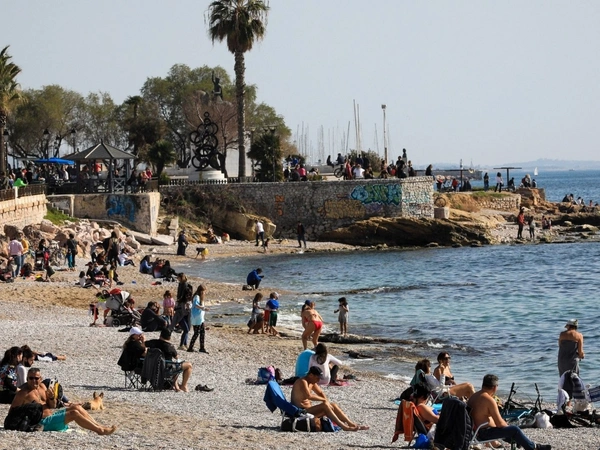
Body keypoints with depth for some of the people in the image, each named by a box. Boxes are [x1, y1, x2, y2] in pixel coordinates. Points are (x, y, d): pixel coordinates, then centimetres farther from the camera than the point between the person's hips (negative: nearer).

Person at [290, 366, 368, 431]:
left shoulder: (312, 382, 12)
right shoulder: (302, 382, -19)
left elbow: (320, 393, 21)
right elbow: (309, 396, -34)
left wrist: (327, 402, 1)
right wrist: (324, 400, -22)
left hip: (308, 409, 10)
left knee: (333, 405, 3)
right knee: (324, 406, -28)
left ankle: (351, 424, -2)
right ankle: (344, 427, -31)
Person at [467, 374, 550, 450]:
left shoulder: (473, 396, 7)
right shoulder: (489, 400, -21)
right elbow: (499, 423, -20)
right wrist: (507, 426, 3)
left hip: (474, 431, 9)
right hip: (484, 433, -9)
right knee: (515, 430, -3)